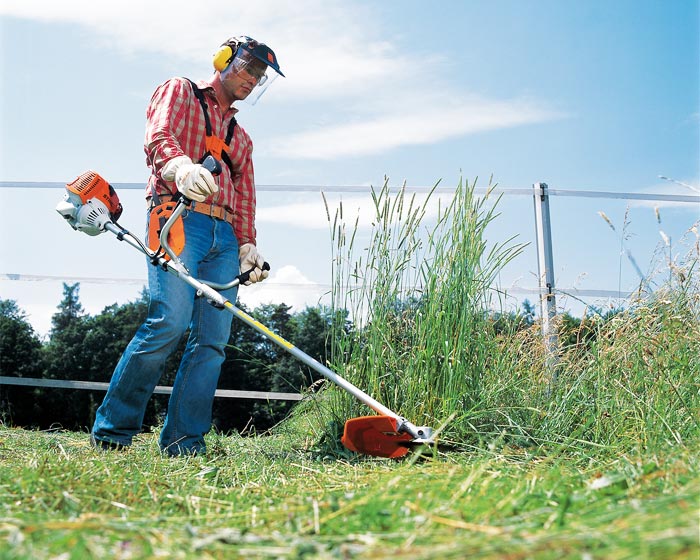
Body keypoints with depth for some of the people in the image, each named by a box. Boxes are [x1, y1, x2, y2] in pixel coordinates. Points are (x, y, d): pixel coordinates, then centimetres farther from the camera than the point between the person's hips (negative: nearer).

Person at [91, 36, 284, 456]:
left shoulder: (241, 138, 33)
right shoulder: (180, 91, 16)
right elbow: (158, 137, -5)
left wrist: (247, 245, 7)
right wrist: (181, 164, -29)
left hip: (225, 237, 6)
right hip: (180, 217, -6)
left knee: (213, 338, -7)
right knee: (170, 321, -22)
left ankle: (182, 442, -4)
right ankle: (112, 430, -12)